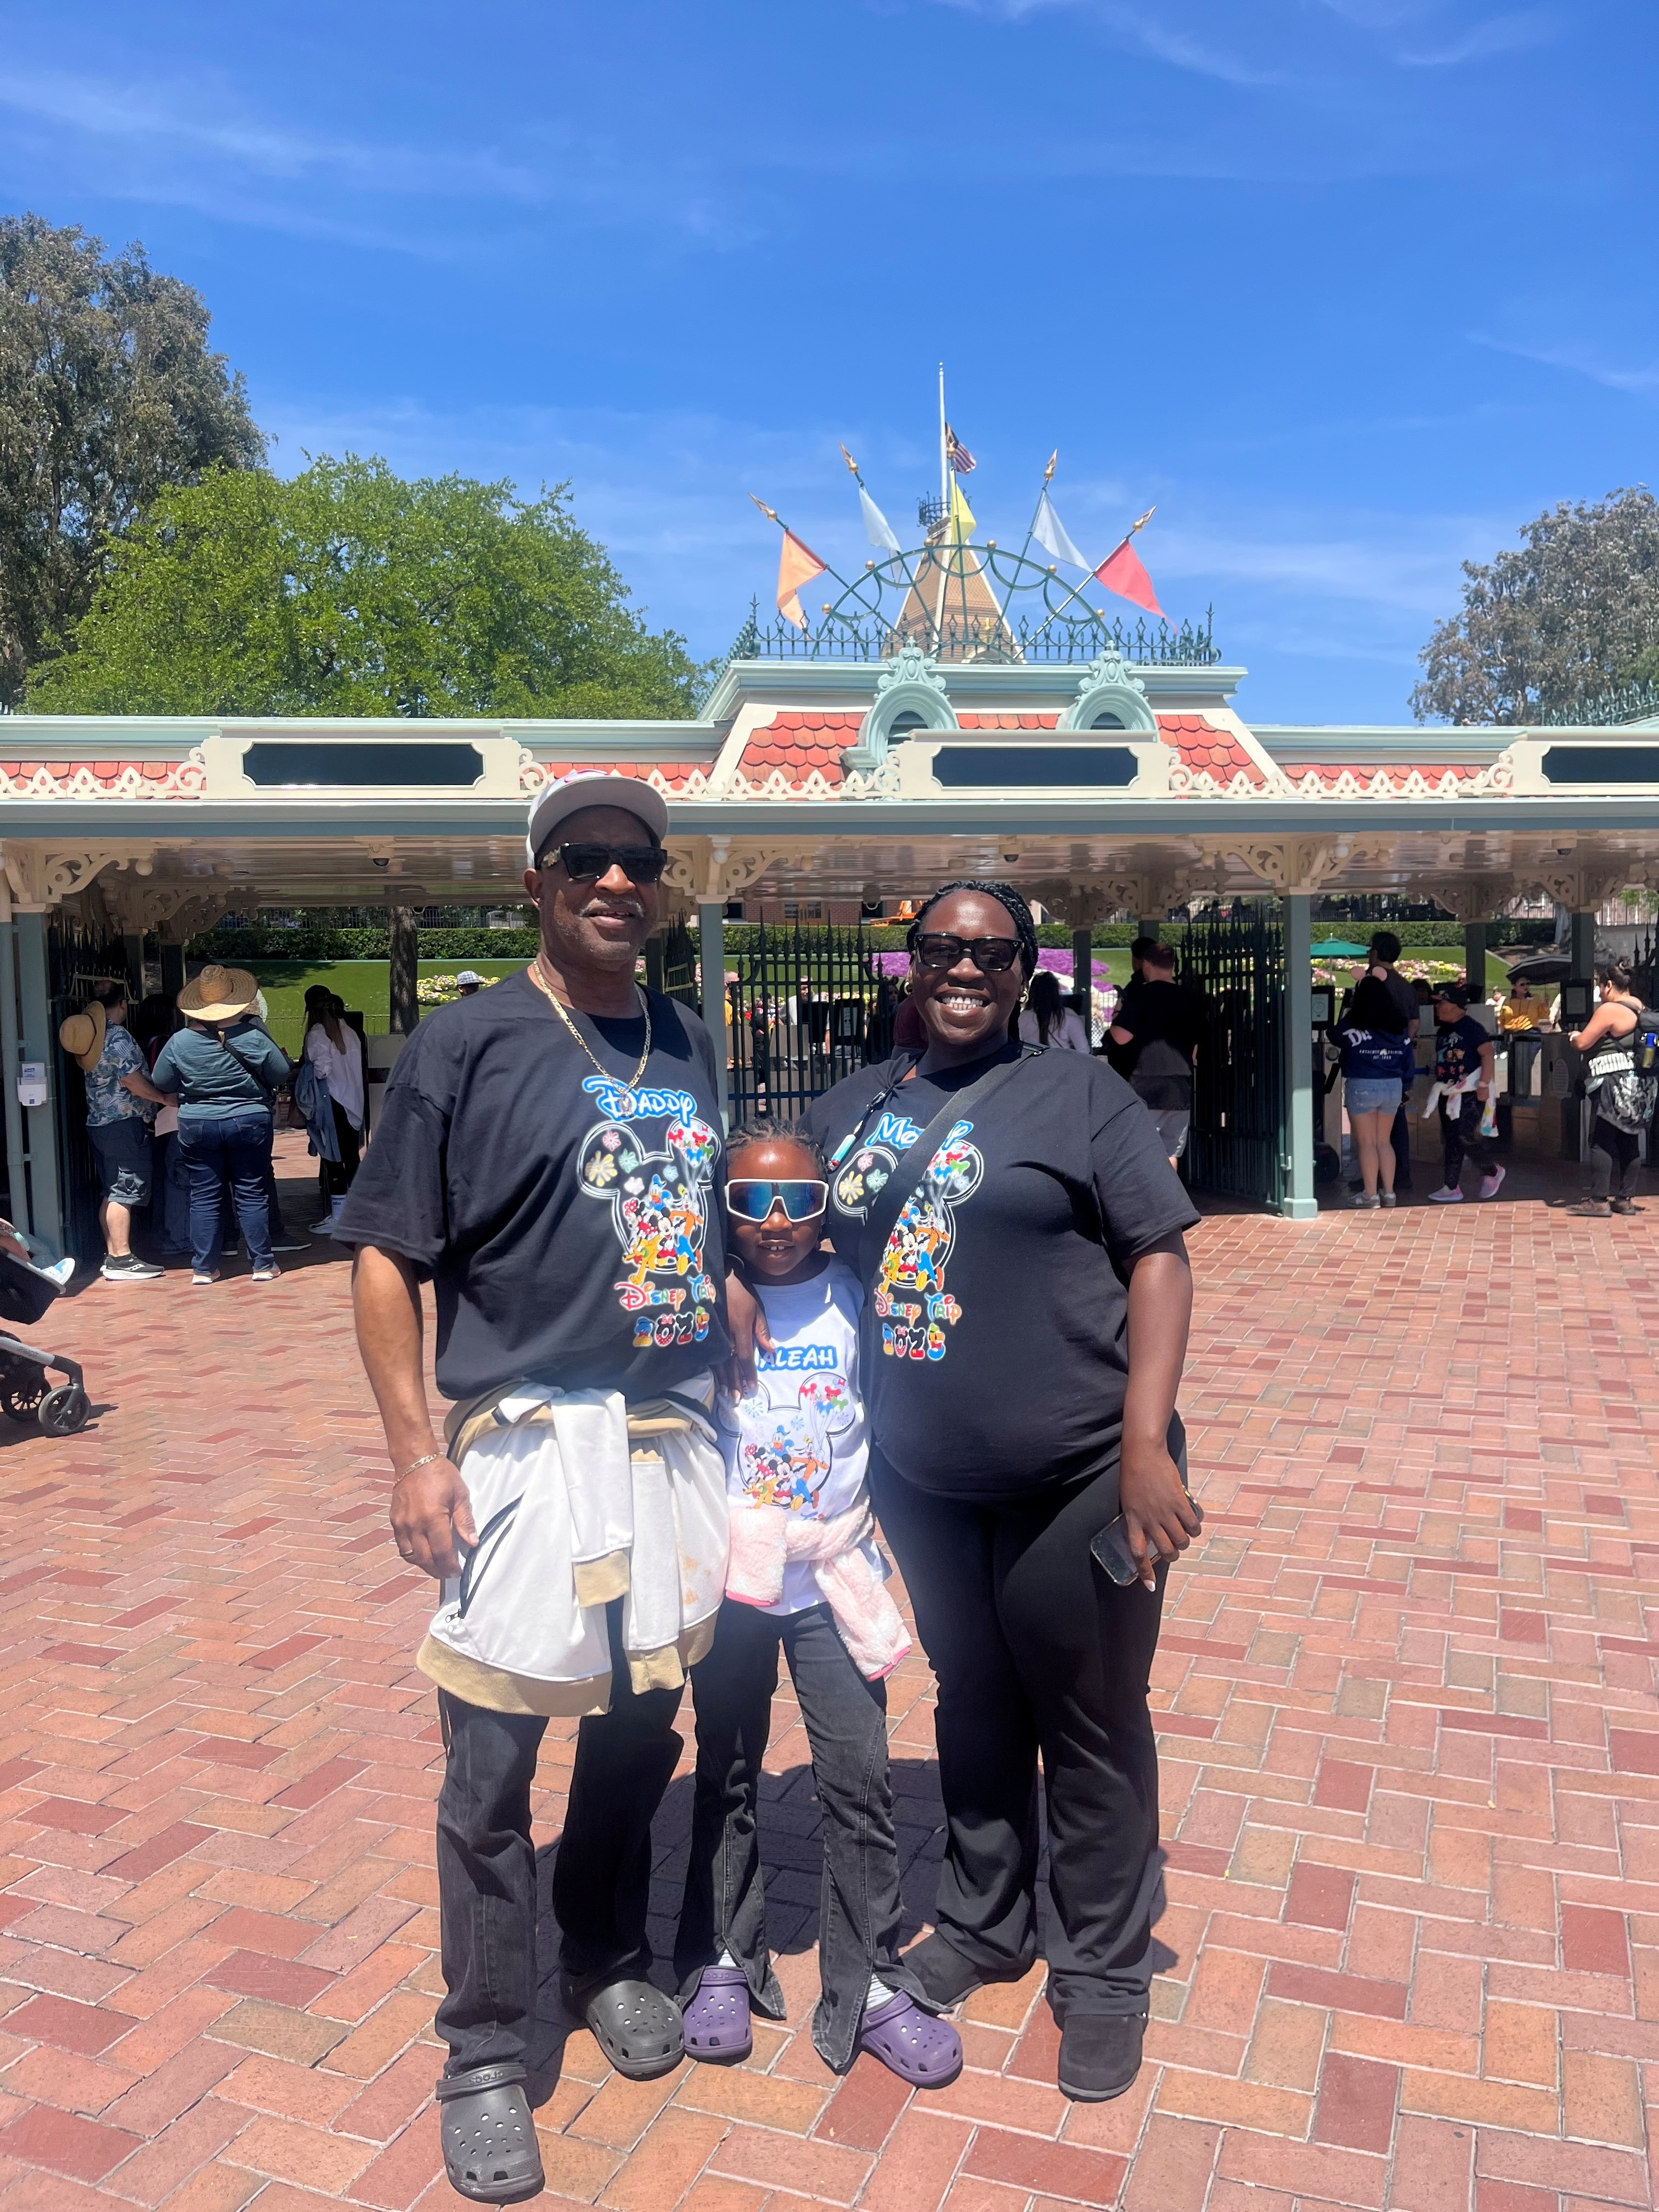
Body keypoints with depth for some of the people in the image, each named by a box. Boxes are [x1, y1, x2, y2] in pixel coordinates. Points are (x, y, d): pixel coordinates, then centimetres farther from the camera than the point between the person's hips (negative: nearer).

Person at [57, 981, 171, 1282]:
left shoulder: (92, 1035, 14)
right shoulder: (118, 1035, -12)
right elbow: (131, 1079, -18)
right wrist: (165, 1098, -7)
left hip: (98, 1123, 9)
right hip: (124, 1123, -9)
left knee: (110, 1194, 11)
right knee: (124, 1192, -8)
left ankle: (112, 1256, 15)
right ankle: (121, 1260, -9)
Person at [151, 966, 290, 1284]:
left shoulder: (180, 1042, -6)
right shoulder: (252, 1036, -11)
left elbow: (162, 1082, 6)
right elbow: (281, 1074, -3)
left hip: (197, 1126, 1)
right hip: (249, 1123, -1)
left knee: (204, 1199, 7)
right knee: (251, 1195, 6)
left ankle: (203, 1269, 10)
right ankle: (262, 1264, 9)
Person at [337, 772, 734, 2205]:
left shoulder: (690, 1047, 9)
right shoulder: (467, 1045, -7)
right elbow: (386, 1260, -7)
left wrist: (739, 1404, 13)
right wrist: (418, 1456, -13)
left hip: (679, 1438, 5)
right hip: (525, 1442, -5)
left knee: (644, 1725, 18)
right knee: (493, 1765, 4)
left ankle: (609, 1963, 41)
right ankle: (486, 2055, 24)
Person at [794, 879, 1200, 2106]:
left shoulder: (1079, 1093, -5)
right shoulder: (854, 1109, 8)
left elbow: (1160, 1260, -9)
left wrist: (1145, 1444, -18)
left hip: (1077, 1477, -4)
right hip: (921, 1483, 4)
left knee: (1091, 1727, 11)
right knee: (972, 1705, 21)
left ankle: (1105, 1971, 32)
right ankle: (987, 1924, 43)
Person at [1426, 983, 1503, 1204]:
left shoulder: (1471, 1028, -12)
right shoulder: (1442, 1031, 13)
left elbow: (1488, 1053, -18)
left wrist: (1484, 1084, -23)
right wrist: (1438, 1087, 21)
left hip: (1470, 1094, -9)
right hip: (1449, 1094, 9)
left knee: (1464, 1137, -15)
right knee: (1451, 1141, 8)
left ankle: (1493, 1171, 9)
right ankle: (1452, 1188, 12)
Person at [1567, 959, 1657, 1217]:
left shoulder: (1610, 1010, -13)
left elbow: (1582, 1043, -12)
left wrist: (1573, 1037, 9)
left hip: (1615, 1084, -9)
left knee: (1601, 1140, -5)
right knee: (1629, 1141, 9)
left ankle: (1599, 1200, -6)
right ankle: (1626, 1198, 13)